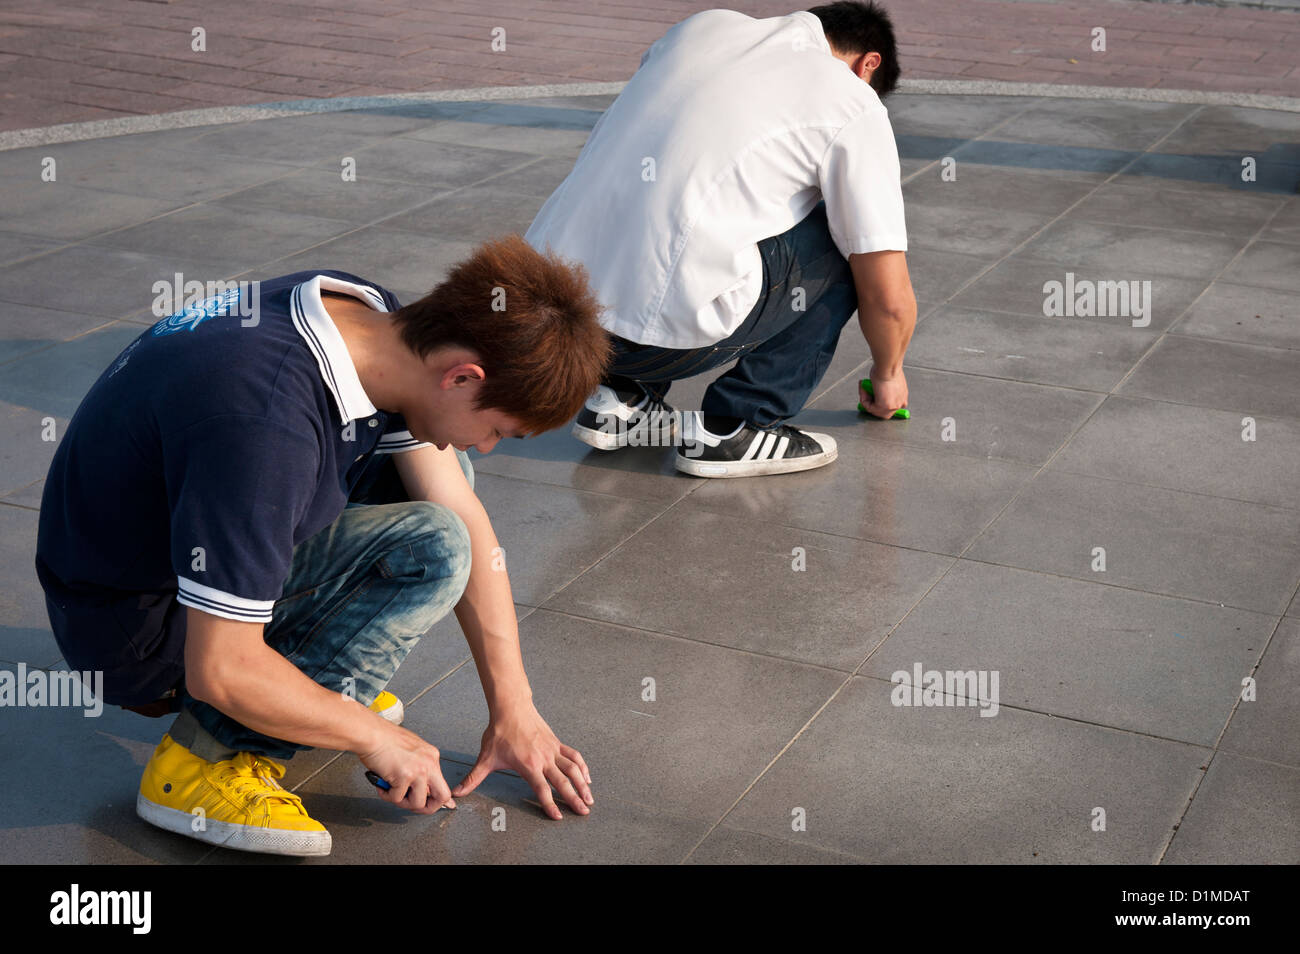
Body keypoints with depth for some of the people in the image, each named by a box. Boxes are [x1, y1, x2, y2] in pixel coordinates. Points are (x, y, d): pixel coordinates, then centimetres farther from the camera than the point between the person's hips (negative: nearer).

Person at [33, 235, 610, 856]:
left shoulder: (368, 315, -9)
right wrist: (376, 739, -16)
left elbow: (465, 513, -1)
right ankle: (209, 757, -15)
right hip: (132, 619, -8)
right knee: (430, 548, -22)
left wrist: (514, 712, 1)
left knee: (435, 474, 6)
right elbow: (220, 673, -31)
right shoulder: (267, 423, -36)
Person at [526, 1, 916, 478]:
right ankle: (731, 429, 10)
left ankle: (621, 399, 22)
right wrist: (887, 376, 26)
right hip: (660, 332, -6)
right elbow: (889, 299, 5)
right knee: (843, 246, 13)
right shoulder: (854, 105, 5)